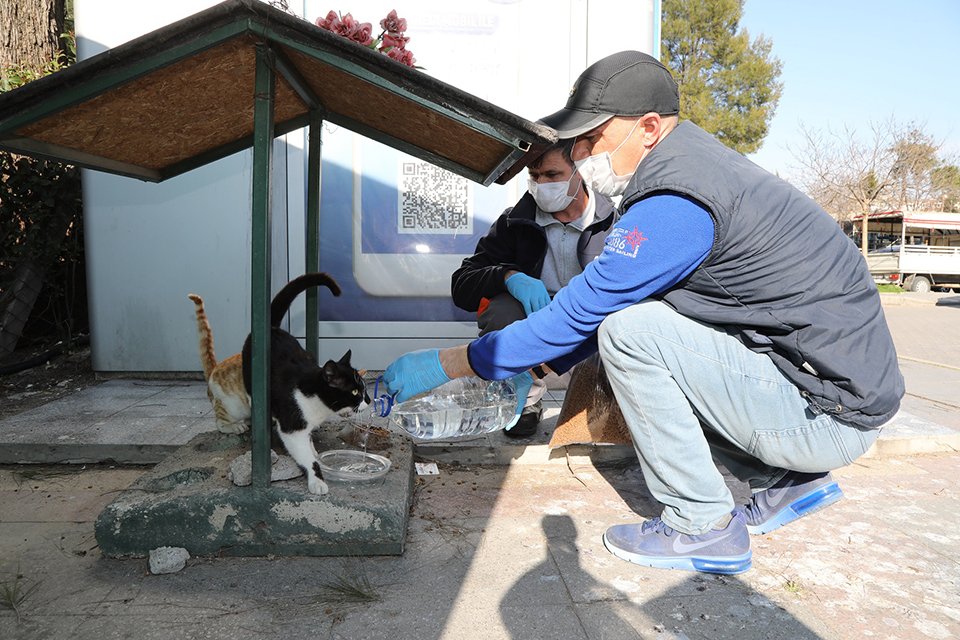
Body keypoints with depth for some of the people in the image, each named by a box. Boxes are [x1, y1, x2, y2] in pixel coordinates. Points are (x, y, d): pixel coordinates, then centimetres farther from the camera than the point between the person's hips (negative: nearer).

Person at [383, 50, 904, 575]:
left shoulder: (676, 201, -23)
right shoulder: (693, 163, 9)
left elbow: (584, 313, -20)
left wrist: (446, 364, -13)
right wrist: (537, 363, 10)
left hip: (831, 413, -10)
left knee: (629, 334, -19)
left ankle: (702, 527, -4)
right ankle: (791, 481, 18)